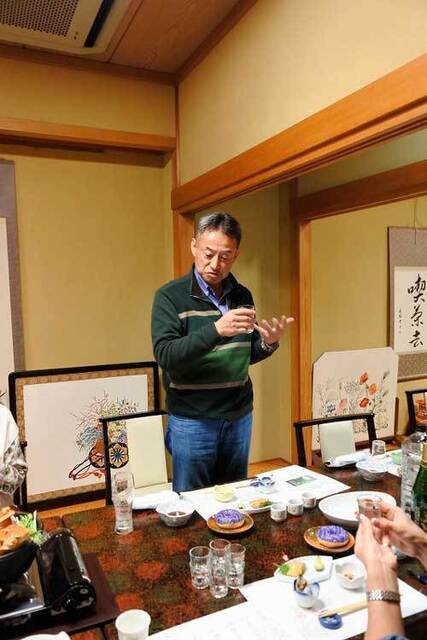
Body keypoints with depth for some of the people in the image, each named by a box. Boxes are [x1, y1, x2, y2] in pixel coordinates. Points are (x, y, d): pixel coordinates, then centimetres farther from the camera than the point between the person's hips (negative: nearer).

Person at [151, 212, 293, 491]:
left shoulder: (243, 296, 4)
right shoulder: (170, 296, -11)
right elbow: (165, 356, -22)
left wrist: (268, 344, -10)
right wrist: (215, 330, -34)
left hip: (240, 416, 5)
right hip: (192, 419, -4)